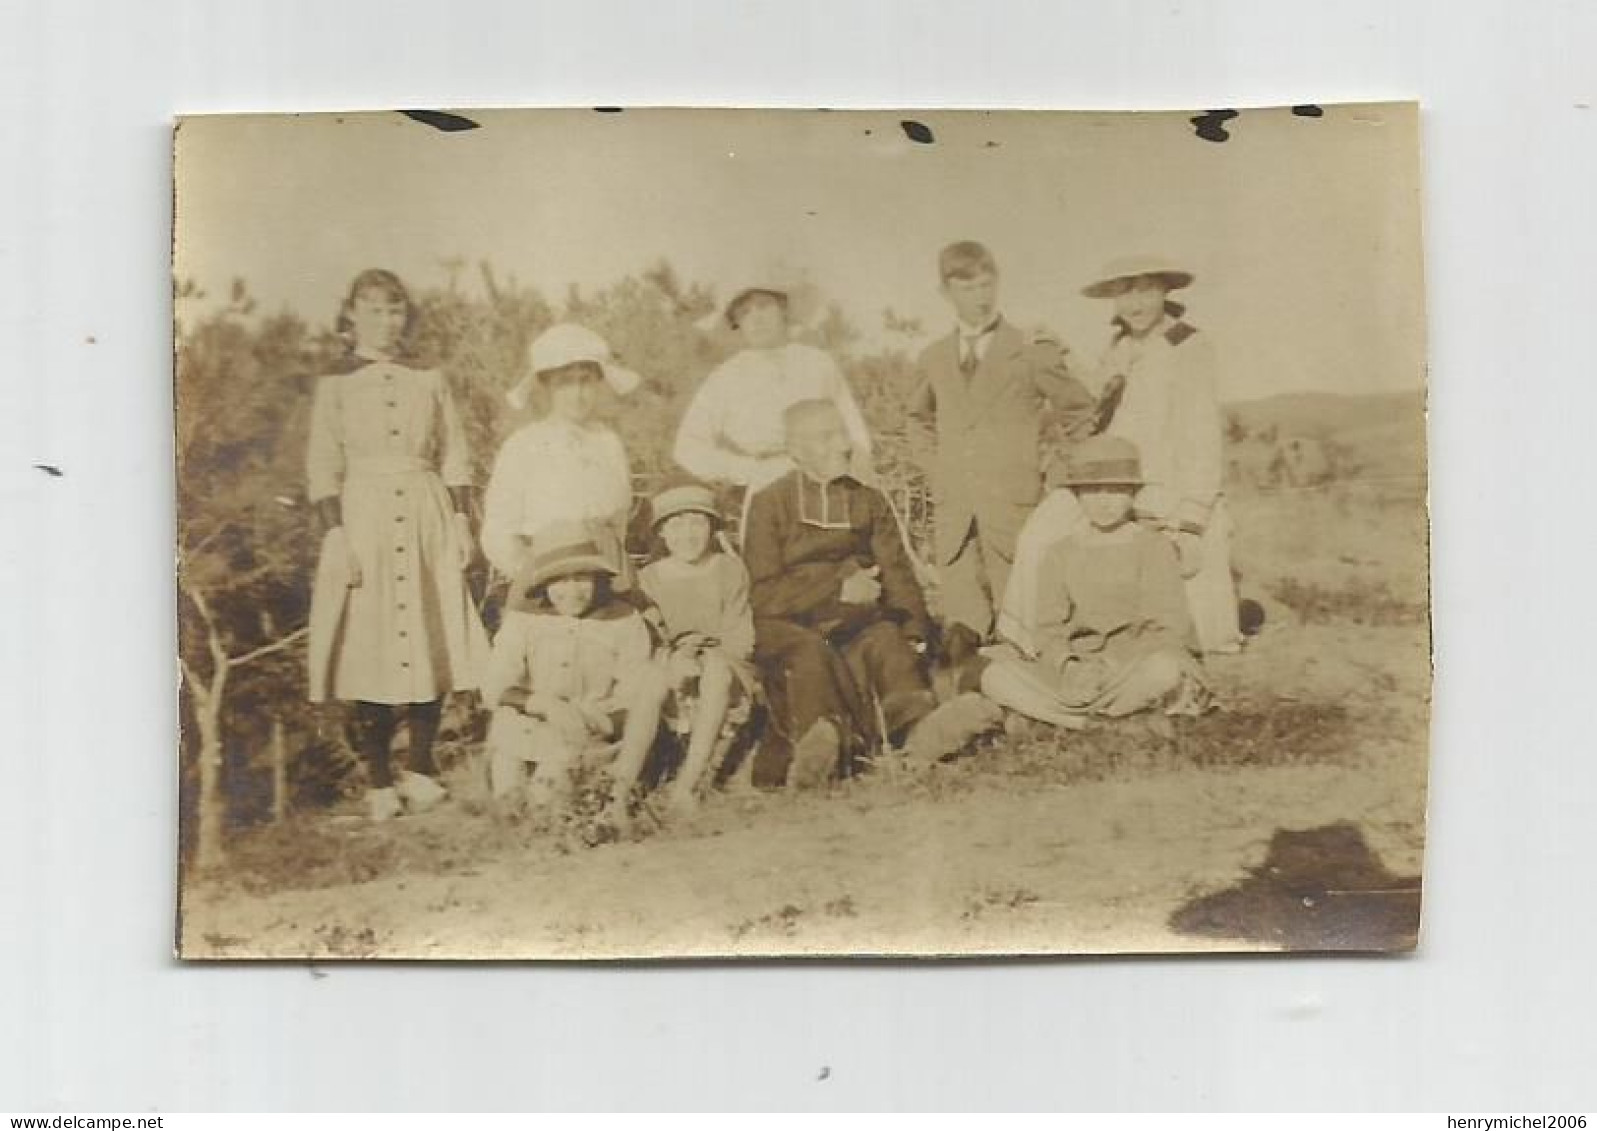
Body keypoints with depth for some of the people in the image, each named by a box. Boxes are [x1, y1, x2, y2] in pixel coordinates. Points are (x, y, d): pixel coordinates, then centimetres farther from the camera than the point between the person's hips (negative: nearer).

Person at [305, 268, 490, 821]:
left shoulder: (430, 382, 11)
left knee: (432, 646, 0)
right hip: (363, 518, -2)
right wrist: (336, 532, -9)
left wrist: (462, 520, 1)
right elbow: (322, 465, 0)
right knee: (368, 650, -4)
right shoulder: (335, 386, 4)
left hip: (426, 518, 2)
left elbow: (455, 457, 11)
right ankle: (379, 783, 3)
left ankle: (421, 770, 14)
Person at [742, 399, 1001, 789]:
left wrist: (913, 633, -6)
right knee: (809, 653, -35)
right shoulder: (769, 503, 7)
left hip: (855, 619, 3)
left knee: (886, 641, -30)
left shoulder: (868, 501, 20)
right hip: (786, 625, -3)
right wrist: (838, 589, -15)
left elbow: (897, 574, 13)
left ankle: (919, 727, -58)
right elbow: (763, 594, -3)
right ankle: (819, 738, -63)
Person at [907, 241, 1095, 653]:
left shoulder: (1031, 352, 0)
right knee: (962, 625, 1)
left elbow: (1077, 407, 10)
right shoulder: (934, 359, 12)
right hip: (952, 508, 3)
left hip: (1013, 509, -3)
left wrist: (1042, 457, 7)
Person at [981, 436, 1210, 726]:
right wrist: (1067, 668, -18)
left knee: (1163, 668, -39)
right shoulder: (1060, 555, 12)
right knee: (996, 676, -21)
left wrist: (1111, 667, -19)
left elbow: (1167, 627, -5)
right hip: (1079, 667, 3)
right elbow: (1050, 629, 5)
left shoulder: (1154, 548, 3)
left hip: (1137, 667, -3)